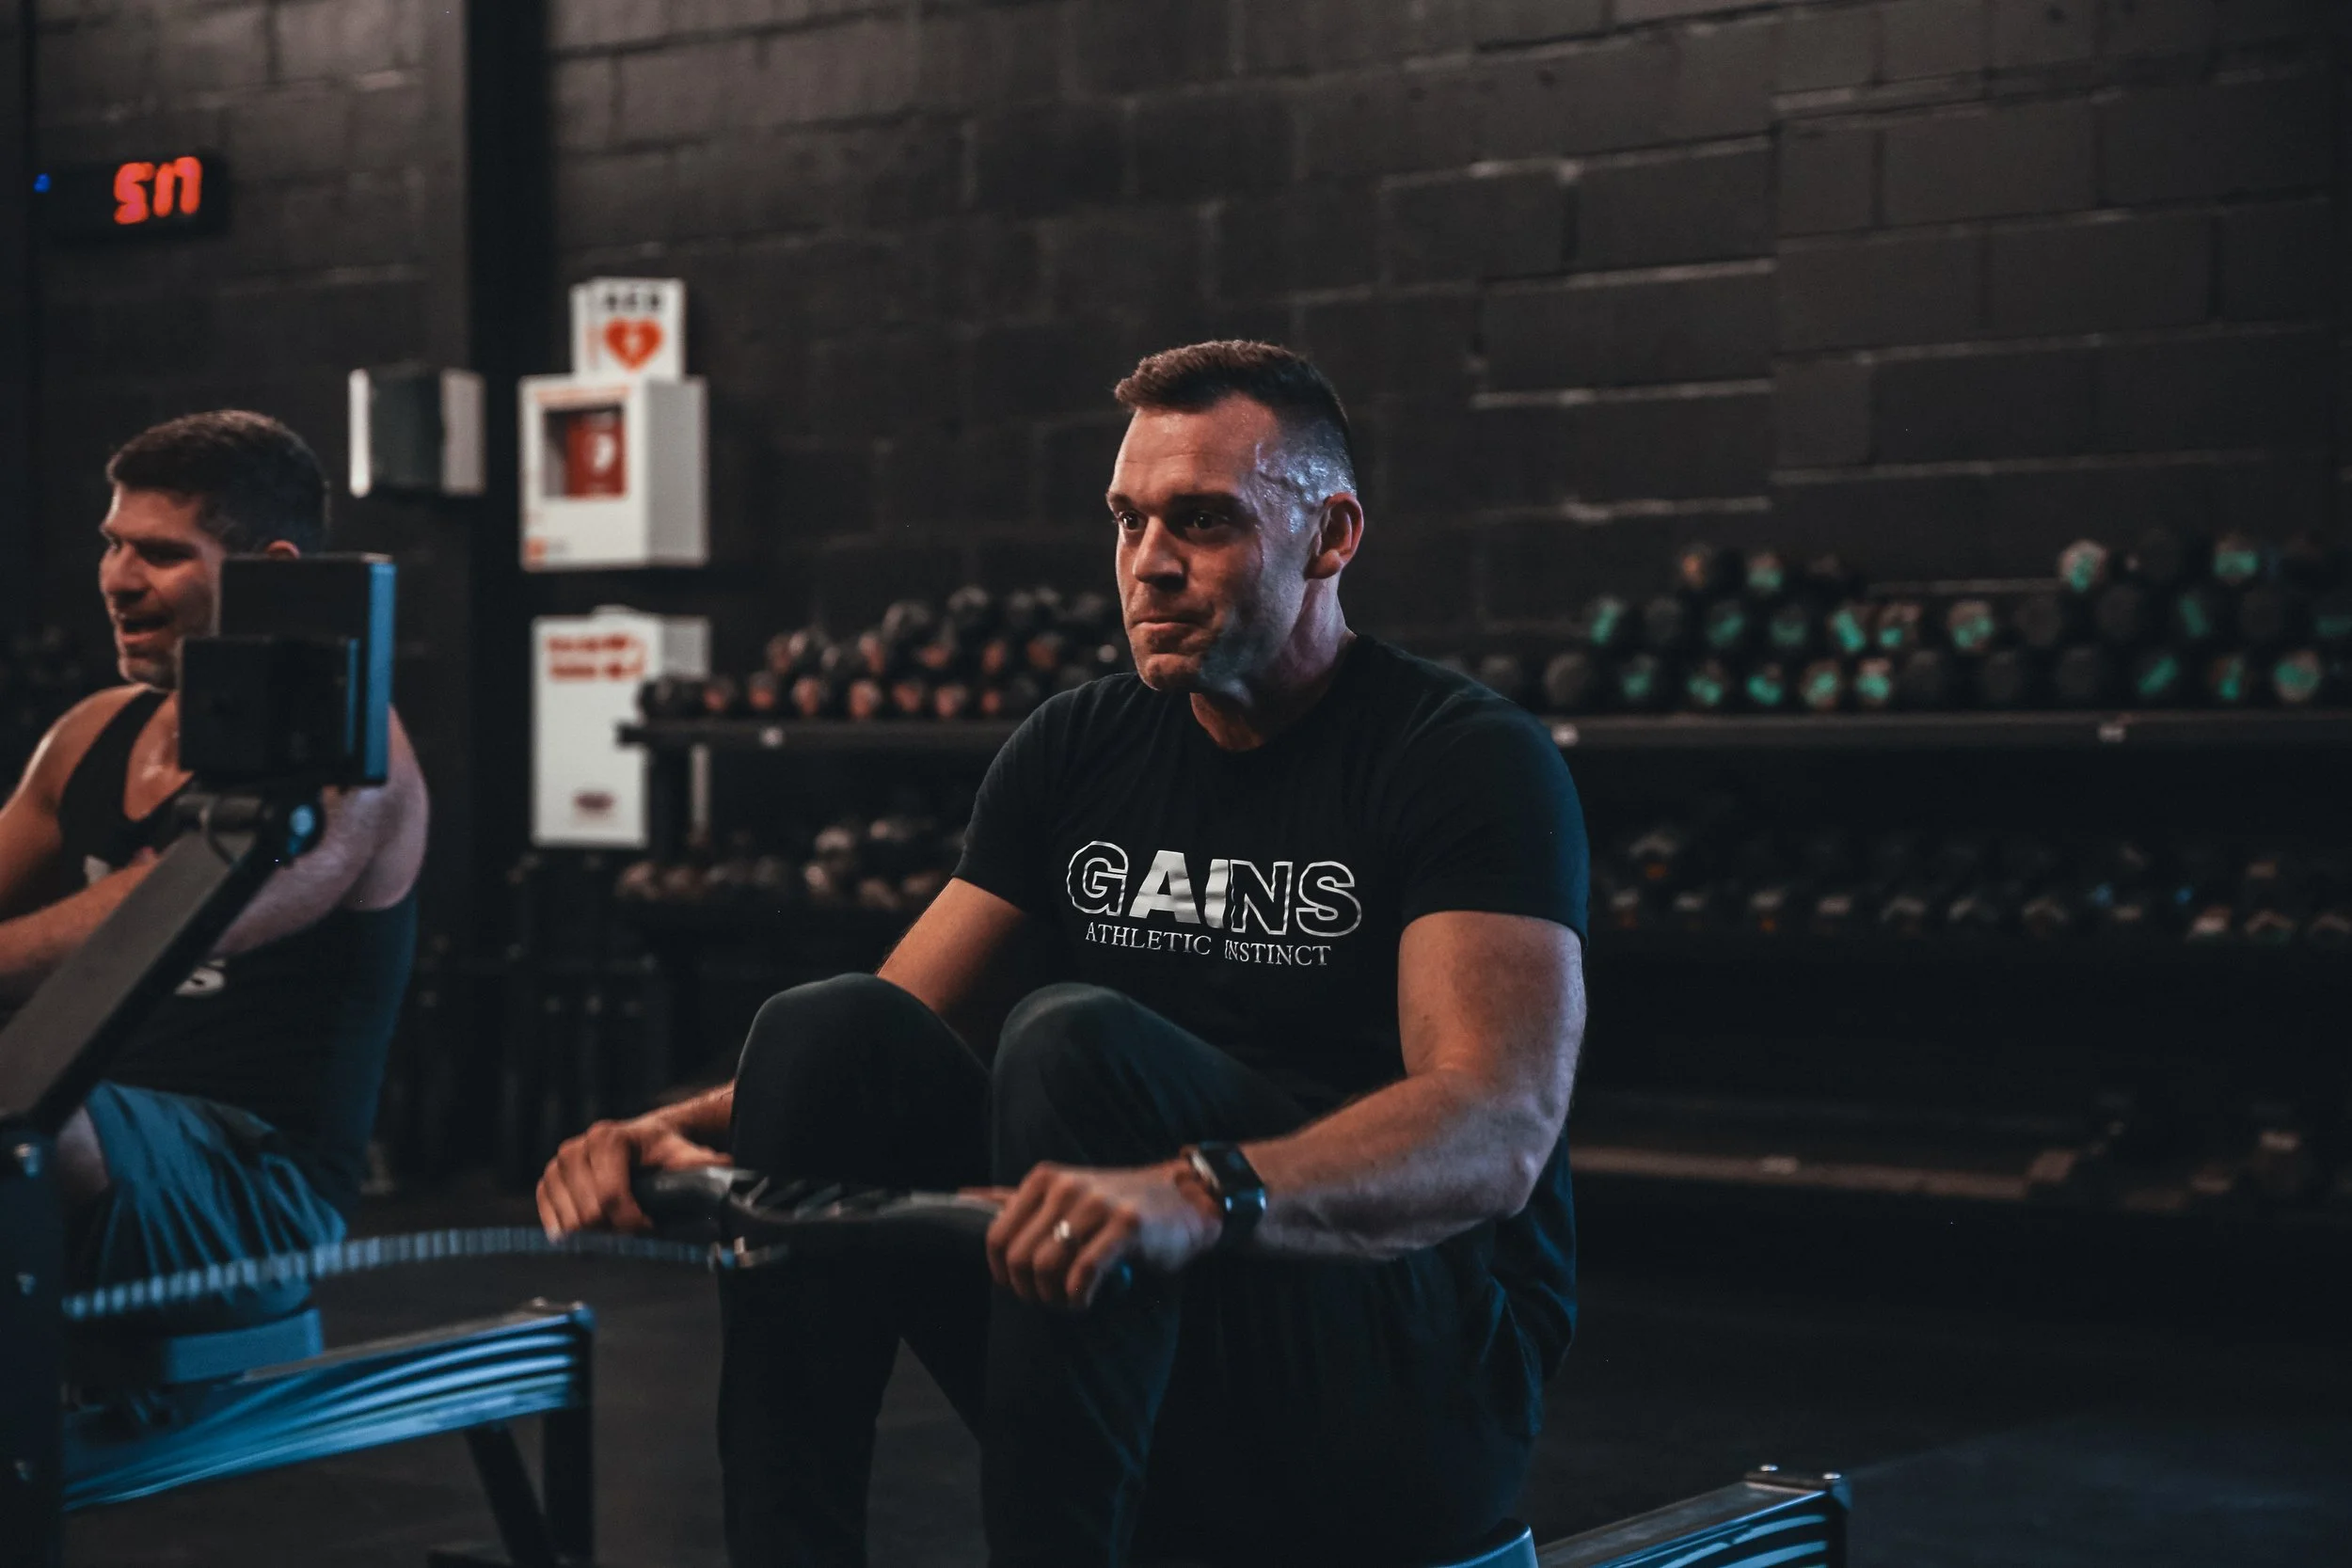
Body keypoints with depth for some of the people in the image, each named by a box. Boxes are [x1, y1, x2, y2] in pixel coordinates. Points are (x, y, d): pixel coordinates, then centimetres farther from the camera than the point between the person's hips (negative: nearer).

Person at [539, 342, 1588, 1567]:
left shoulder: (1469, 762, -10)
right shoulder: (1080, 748, 9)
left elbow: (1500, 1126, -26)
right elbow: (903, 1027, 9)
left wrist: (1204, 1196, -44)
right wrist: (684, 1129, -13)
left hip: (1429, 1374, -6)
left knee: (1077, 1042, -29)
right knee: (832, 1031, -14)